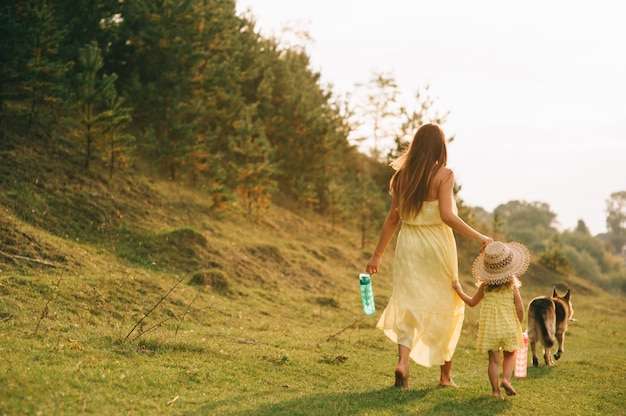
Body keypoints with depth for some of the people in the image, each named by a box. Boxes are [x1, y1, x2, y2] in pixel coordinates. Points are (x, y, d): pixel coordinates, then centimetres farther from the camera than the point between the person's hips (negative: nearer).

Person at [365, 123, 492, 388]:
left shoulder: (403, 175, 4)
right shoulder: (443, 174, -9)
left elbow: (392, 219, 7)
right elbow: (447, 215, -19)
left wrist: (377, 255, 13)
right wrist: (479, 237, -12)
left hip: (408, 245, 3)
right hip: (437, 246, -3)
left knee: (408, 305, 6)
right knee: (446, 308, 11)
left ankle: (403, 362, -18)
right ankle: (445, 375, 19)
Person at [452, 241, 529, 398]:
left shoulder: (484, 286, -2)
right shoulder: (512, 286, -6)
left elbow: (472, 302, 11)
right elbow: (520, 309, -6)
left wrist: (459, 290, 25)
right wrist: (518, 325, 11)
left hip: (489, 327, 1)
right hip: (509, 326, -1)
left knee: (494, 359, 5)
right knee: (509, 355, 17)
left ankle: (495, 389, 2)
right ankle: (506, 378, -5)